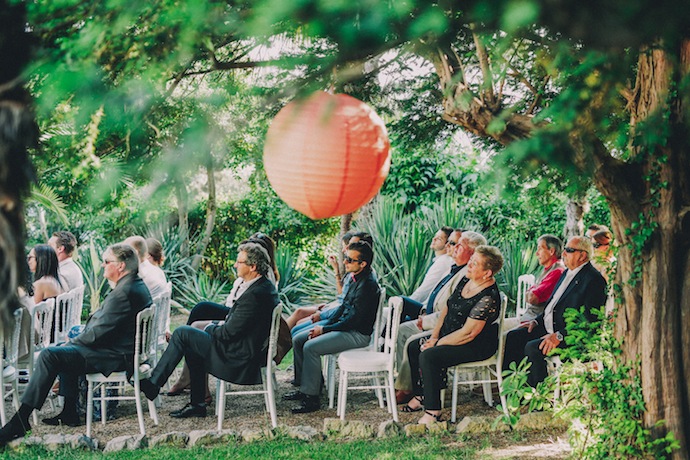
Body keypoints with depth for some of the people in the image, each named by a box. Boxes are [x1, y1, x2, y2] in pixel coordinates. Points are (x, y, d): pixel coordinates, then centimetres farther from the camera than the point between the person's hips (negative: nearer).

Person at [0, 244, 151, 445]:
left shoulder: (124, 293, -23)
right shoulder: (137, 285, 11)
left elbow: (99, 333, -23)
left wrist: (72, 342, -7)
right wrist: (75, 339, 13)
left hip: (117, 356, -11)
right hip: (123, 348, 11)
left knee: (50, 355, -18)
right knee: (65, 350, 29)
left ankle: (21, 419, -17)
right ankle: (69, 412, 24)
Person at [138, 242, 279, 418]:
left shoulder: (254, 294, -27)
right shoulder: (266, 285, 5)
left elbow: (229, 333, -23)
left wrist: (211, 327, -3)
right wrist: (220, 324, 6)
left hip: (239, 357, -10)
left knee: (182, 333, -5)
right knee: (192, 346, 24)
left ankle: (153, 383, 5)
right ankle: (197, 404, 25)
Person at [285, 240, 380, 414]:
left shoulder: (367, 285, -22)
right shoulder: (355, 279, 9)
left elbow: (355, 319, -23)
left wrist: (324, 329, -16)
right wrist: (324, 326, 4)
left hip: (358, 334, -10)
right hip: (344, 326, 10)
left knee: (311, 347, -24)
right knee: (298, 340, 6)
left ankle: (311, 397, -17)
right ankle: (304, 387, 13)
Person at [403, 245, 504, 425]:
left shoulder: (488, 298, -26)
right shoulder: (465, 281, 2)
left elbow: (468, 333, -26)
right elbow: (447, 309, 11)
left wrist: (437, 343, -17)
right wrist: (434, 336, 0)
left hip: (478, 346, -10)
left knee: (429, 356, -26)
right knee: (414, 347, 8)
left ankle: (432, 412, -21)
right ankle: (420, 396, 17)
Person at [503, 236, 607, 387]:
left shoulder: (593, 279, -15)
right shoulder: (567, 273, 16)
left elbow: (590, 319, -21)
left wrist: (560, 335, -25)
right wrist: (537, 321, 9)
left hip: (569, 335, -10)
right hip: (547, 327, 10)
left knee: (532, 348, -27)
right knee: (513, 337, -2)